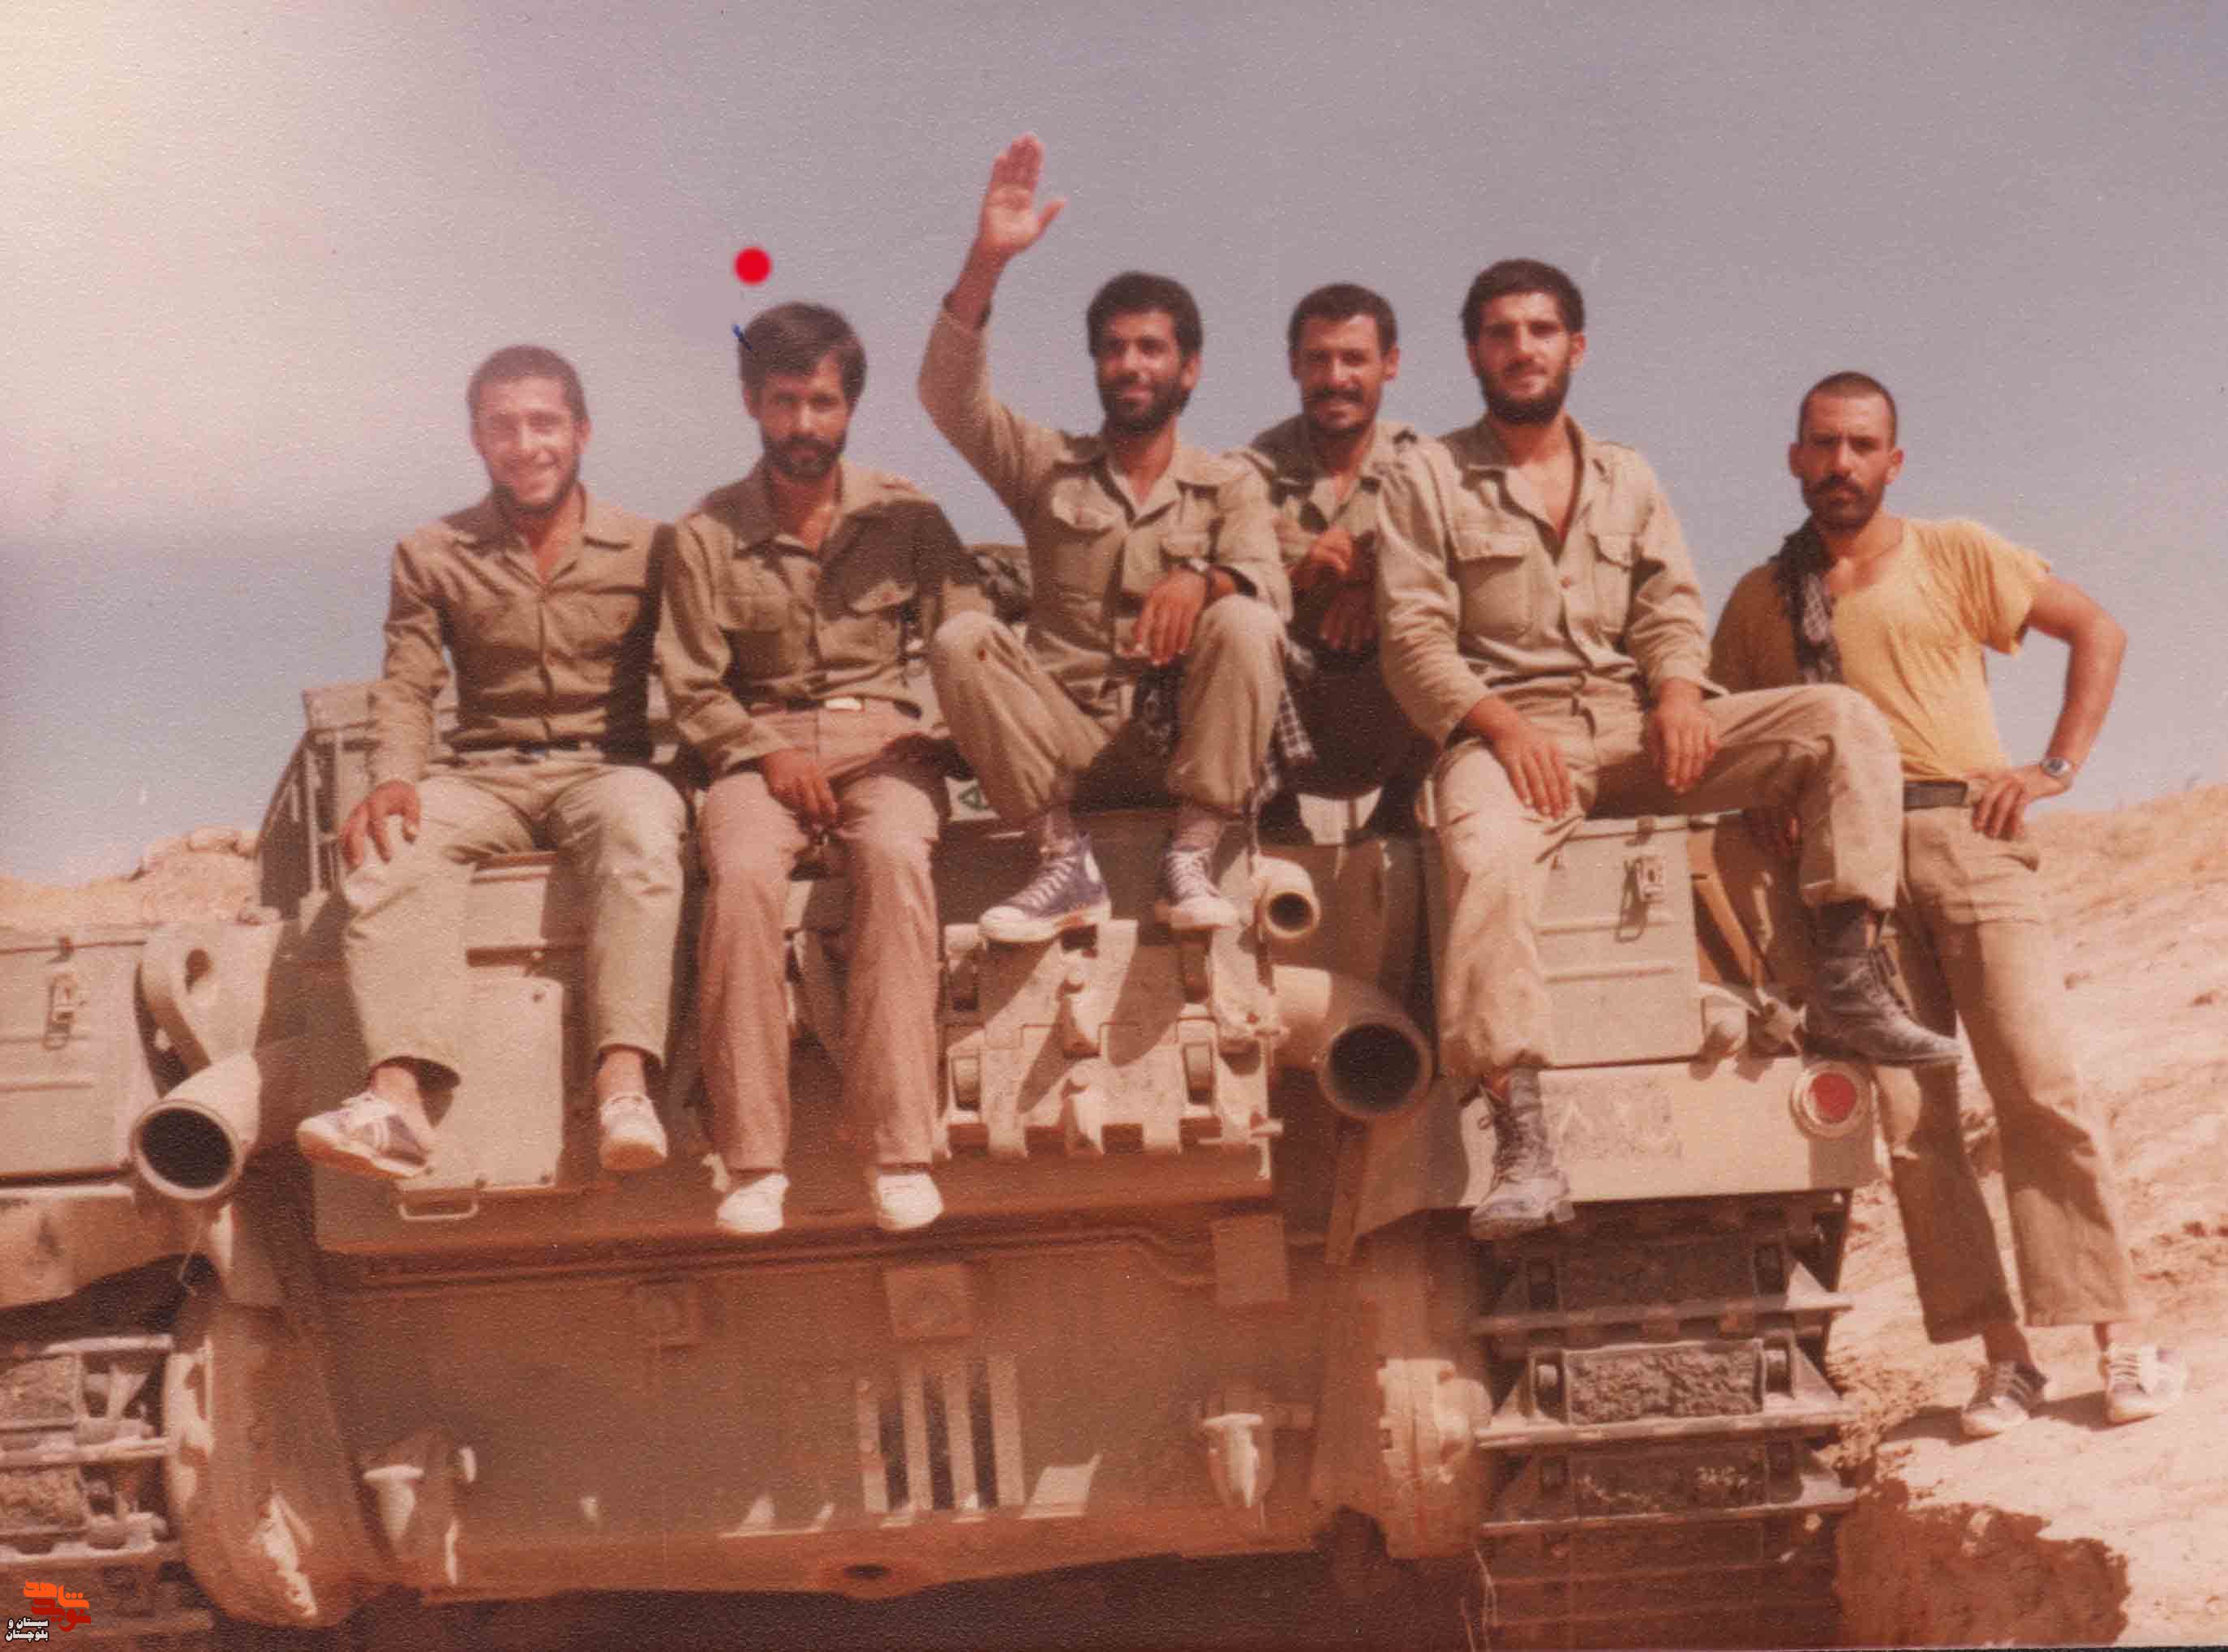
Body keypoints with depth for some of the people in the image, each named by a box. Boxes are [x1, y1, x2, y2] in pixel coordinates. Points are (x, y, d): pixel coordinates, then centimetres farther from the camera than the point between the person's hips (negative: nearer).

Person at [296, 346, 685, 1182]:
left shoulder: (648, 548, 6)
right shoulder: (432, 557, 10)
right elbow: (407, 689, 7)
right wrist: (392, 780, -12)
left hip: (606, 765, -2)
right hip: (484, 770, 2)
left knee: (640, 832, -38)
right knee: (390, 852, -31)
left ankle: (623, 1085, -49)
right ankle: (399, 1097, -45)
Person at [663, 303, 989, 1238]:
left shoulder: (903, 515, 10)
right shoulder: (706, 536, 8)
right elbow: (692, 689, 7)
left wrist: (927, 737, -13)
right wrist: (767, 753, -10)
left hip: (884, 739, 0)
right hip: (762, 747, 0)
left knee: (894, 857, -35)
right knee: (741, 876, -33)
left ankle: (901, 1152, -35)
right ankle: (754, 1161, -29)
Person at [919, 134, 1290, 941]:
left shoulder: (1229, 485, 11)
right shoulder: (1050, 468, 13)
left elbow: (1269, 585, -9)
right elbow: (951, 396, -4)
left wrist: (1200, 579, -33)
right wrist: (987, 261, -16)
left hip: (1185, 743, -1)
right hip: (1070, 741, 1)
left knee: (1245, 626, -28)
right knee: (961, 639, -24)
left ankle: (1192, 857, -25)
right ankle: (1064, 861, -21)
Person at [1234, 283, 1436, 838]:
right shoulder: (1252, 472, 3)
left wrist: (1380, 584, -24)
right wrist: (1295, 574, -23)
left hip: (1380, 727, 0)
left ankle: (1398, 803, -4)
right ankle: (1274, 803, -6)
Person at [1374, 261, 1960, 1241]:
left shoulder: (1628, 479, 22)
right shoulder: (1429, 480, 9)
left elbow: (1671, 606, 11)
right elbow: (1414, 640, -1)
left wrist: (1680, 692, -12)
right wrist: (1503, 724, -18)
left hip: (1637, 725, 4)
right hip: (1508, 731, -4)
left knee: (1844, 722, -15)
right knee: (1487, 857, -39)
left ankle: (1846, 981, -19)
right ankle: (1521, 1150, -45)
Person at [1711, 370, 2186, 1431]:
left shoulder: (1953, 555, 10)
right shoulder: (1760, 600, 15)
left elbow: (2095, 629, 11)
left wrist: (2057, 766, 1)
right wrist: (1765, 802, 2)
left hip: (1966, 838, -2)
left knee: (2040, 1087, -10)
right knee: (1909, 1120, -4)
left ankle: (2124, 1340, -5)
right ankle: (2002, 1356, 0)